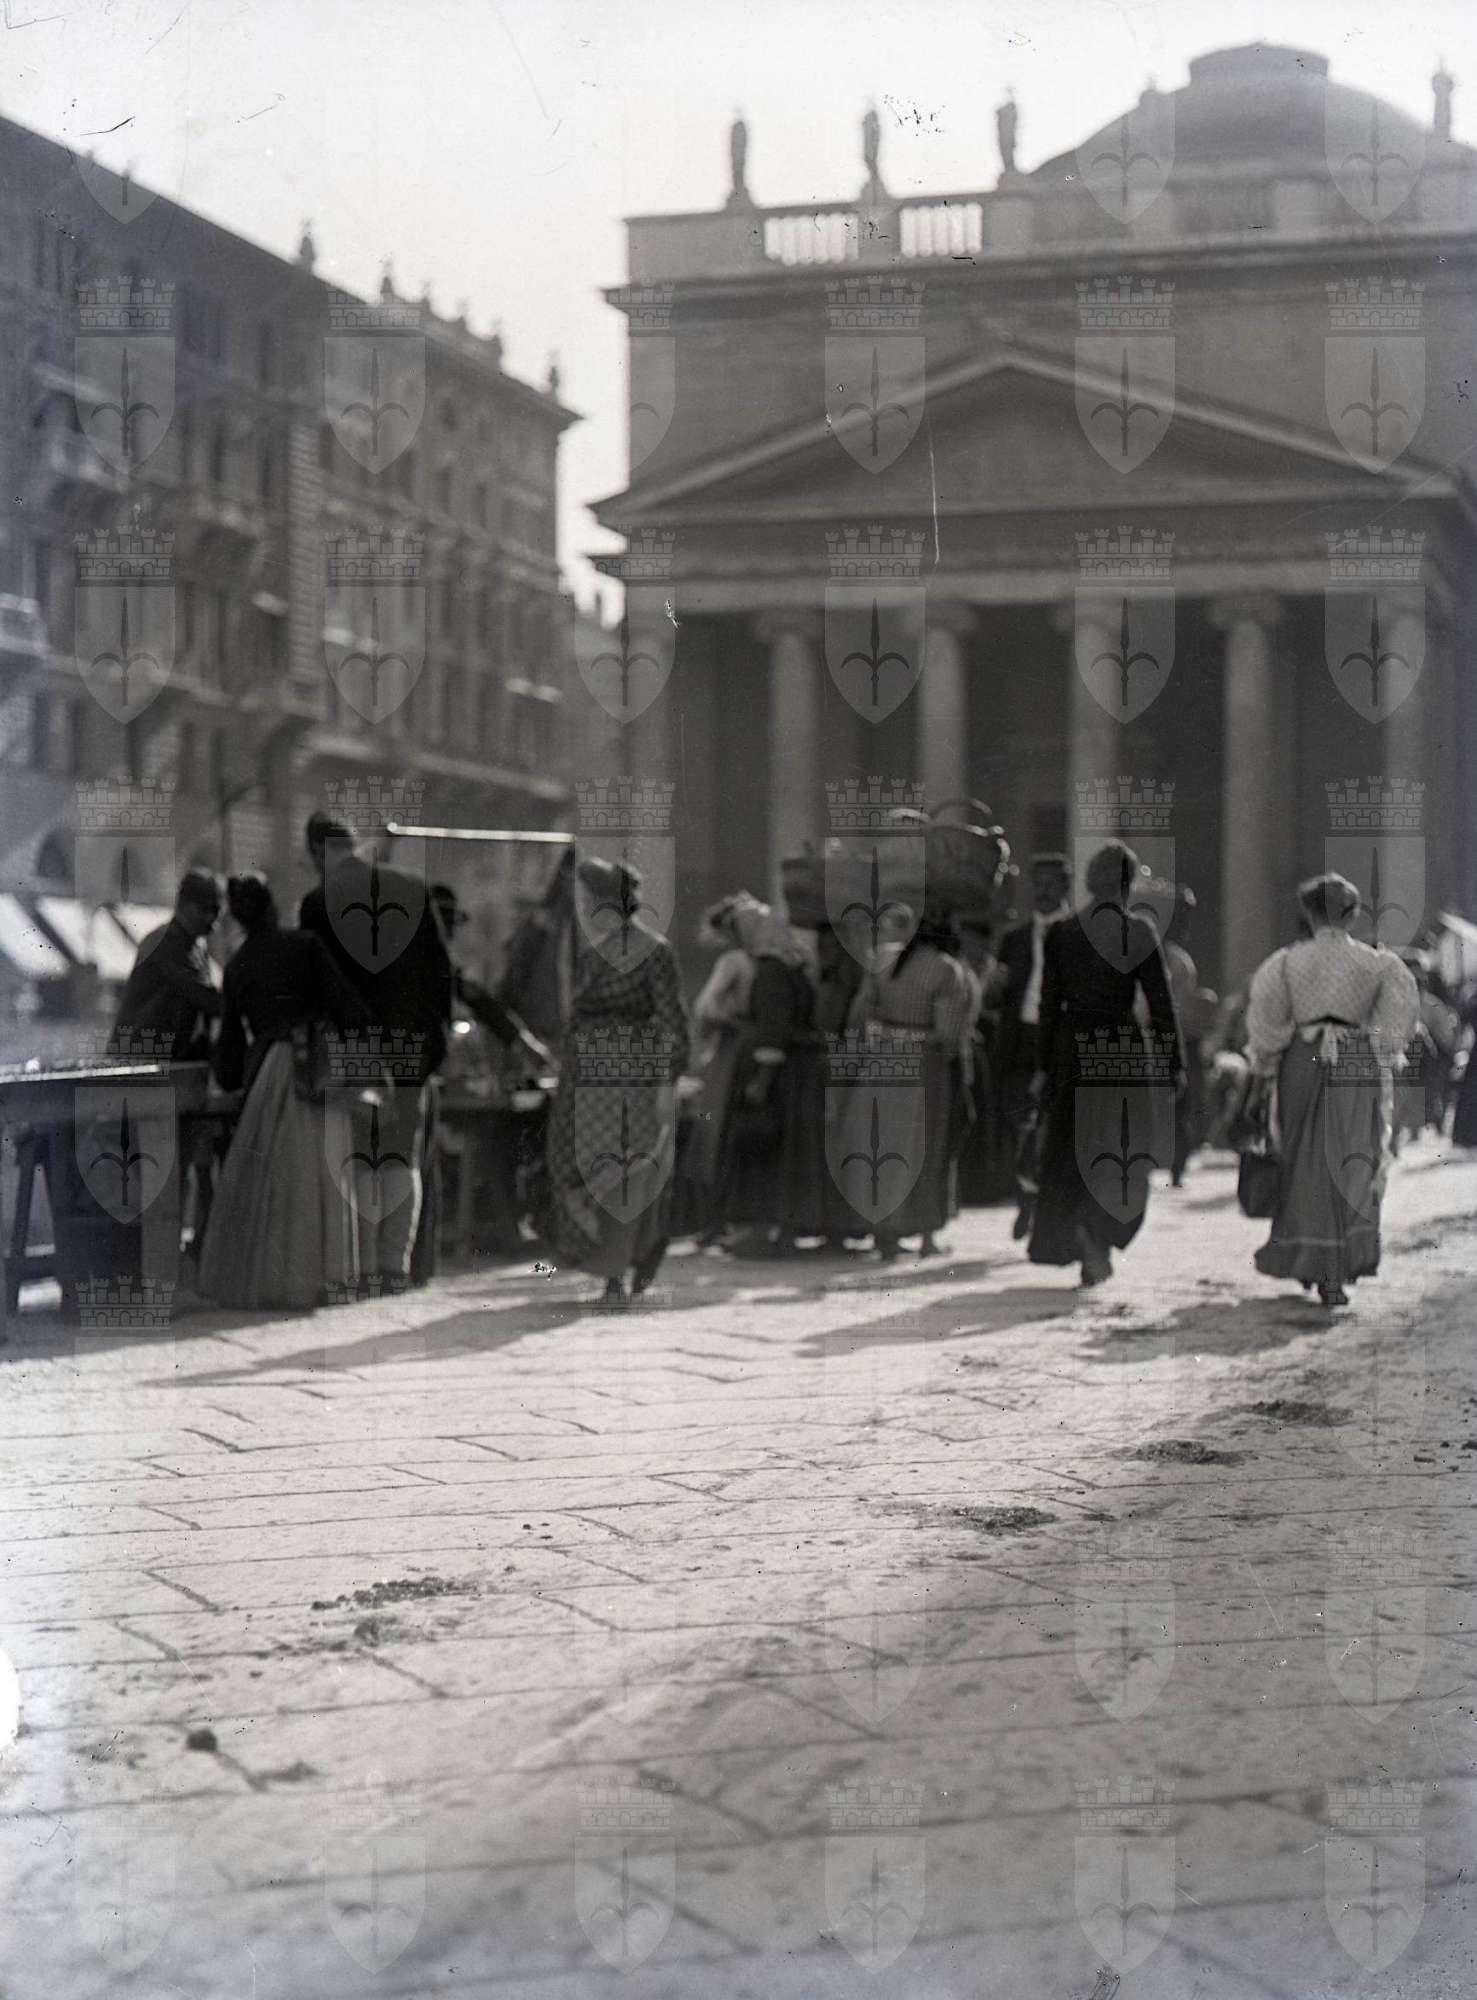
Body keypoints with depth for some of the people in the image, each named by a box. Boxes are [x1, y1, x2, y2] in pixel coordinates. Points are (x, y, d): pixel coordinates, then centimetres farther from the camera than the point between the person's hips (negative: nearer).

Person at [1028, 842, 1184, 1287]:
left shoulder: (1060, 932, 1)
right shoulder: (1138, 932, -8)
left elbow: (1049, 1004, 4)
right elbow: (1160, 1003, -7)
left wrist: (1045, 1064, 10)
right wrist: (1174, 1065, -1)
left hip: (1073, 1047, 3)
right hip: (1123, 1046, -3)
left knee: (1070, 1148, 12)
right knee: (1124, 1145, 9)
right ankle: (1097, 1232, -12)